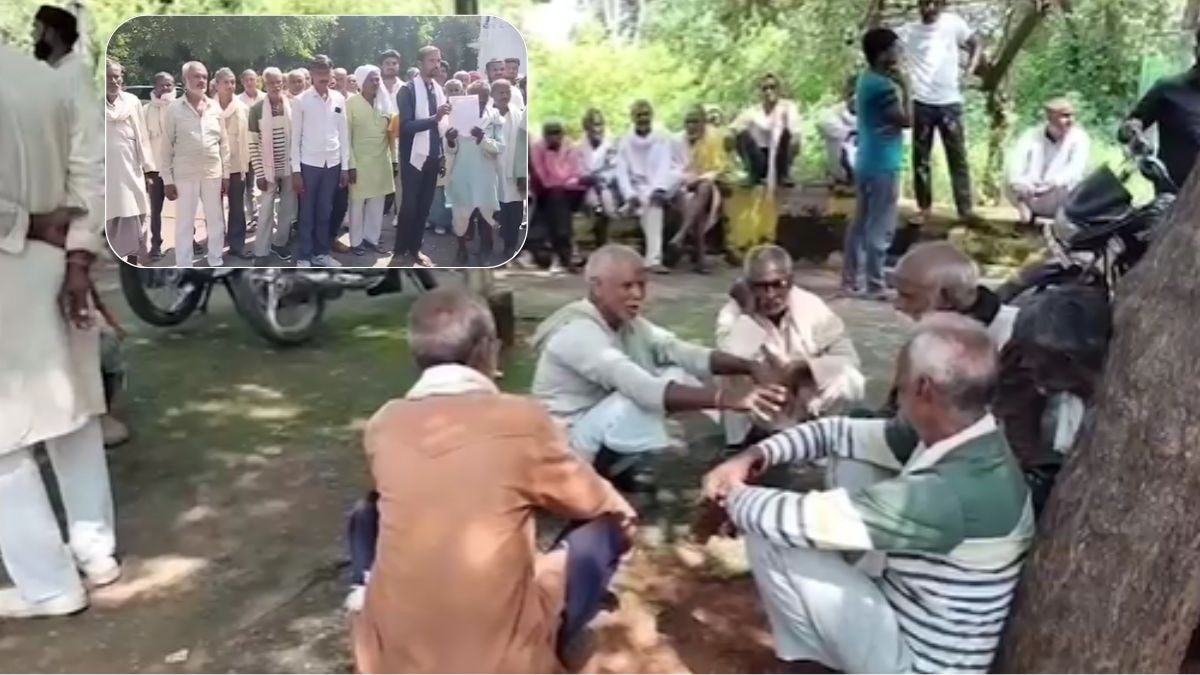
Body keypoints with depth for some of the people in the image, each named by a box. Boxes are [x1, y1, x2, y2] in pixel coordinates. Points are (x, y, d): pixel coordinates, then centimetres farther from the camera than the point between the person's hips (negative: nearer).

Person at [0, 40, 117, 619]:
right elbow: (95, 173, 1)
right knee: (72, 412, 18)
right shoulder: (53, 80, 4)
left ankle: (50, 584, 14)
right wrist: (79, 258, -4)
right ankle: (96, 549, 28)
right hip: (55, 267, 7)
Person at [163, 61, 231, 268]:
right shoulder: (174, 109, -4)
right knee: (184, 223, 4)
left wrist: (226, 174, 6)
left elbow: (223, 142, 9)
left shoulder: (215, 107, 5)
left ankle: (216, 262, 24)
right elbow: (166, 146, -3)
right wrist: (167, 179, -6)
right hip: (185, 175, -3)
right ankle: (184, 268, 13)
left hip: (213, 173, 3)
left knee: (216, 220, 10)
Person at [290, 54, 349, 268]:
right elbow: (295, 137, -3)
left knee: (325, 212, 12)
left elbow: (344, 134, 8)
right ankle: (304, 256, 13)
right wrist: (295, 170, -6)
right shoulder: (301, 101, -5)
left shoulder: (339, 99, 4)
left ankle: (321, 252, 23)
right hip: (309, 164, -3)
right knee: (307, 213, 4)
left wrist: (345, 166, 5)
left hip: (332, 164, 3)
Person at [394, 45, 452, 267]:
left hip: (434, 156, 6)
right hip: (414, 156, -5)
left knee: (424, 206, 10)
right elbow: (406, 126, -18)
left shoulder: (439, 90, 10)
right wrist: (434, 119, -29)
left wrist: (448, 131, -4)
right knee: (409, 205, 0)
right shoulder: (408, 90, -9)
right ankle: (401, 251, 11)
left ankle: (415, 249, 20)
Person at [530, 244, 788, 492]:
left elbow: (682, 352, -7)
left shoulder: (628, 322, 2)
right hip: (566, 446, -8)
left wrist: (750, 366, -24)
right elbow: (642, 389, -37)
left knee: (677, 375, -5)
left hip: (605, 434, 8)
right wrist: (731, 400, -44)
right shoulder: (577, 332, -26)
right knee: (641, 394, -31)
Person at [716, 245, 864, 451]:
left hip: (805, 408, 2)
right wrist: (748, 314, -30)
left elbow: (848, 357, -11)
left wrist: (806, 367, -27)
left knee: (851, 381, -22)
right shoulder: (733, 313, -14)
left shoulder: (811, 305, -9)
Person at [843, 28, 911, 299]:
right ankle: (876, 286, 2)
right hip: (883, 166, -10)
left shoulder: (867, 79, 12)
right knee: (880, 229, -3)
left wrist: (896, 85, 4)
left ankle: (851, 280, 18)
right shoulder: (883, 85, -18)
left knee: (860, 223, 12)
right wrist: (905, 87, -10)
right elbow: (906, 120, -16)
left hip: (866, 162, 10)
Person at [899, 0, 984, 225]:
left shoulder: (953, 23, 1)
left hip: (950, 102, -1)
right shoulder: (908, 31, 2)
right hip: (921, 103, 1)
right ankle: (924, 208, 19)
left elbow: (976, 43, 10)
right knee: (920, 158, 7)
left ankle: (966, 209, 11)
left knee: (958, 158, 4)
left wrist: (971, 68, -3)